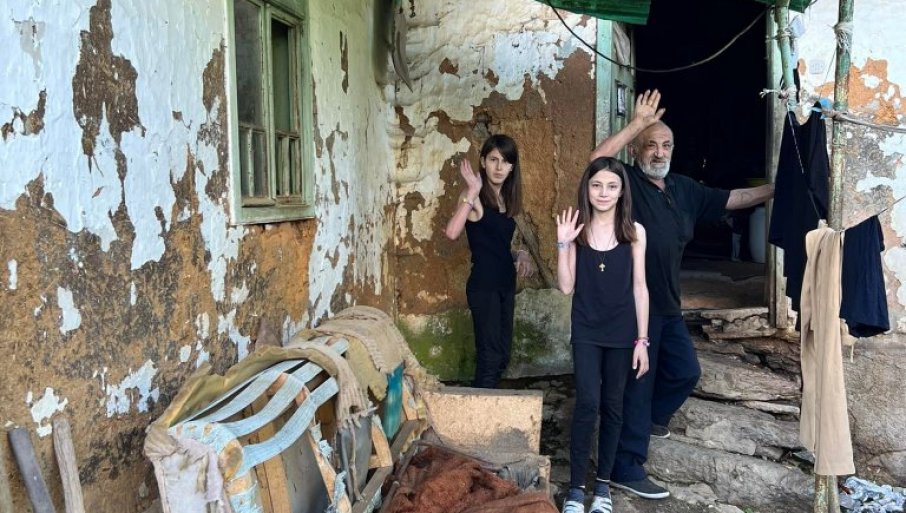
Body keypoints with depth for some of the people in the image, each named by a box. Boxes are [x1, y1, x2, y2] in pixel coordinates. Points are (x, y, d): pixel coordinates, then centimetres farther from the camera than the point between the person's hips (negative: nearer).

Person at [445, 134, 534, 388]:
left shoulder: (506, 198, 11)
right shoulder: (475, 196, -11)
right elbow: (452, 232, -30)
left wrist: (519, 254, 4)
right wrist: (472, 192, -31)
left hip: (505, 283, 8)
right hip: (484, 285, -8)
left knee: (501, 357, 12)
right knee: (490, 358, -5)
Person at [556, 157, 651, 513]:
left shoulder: (634, 232, -2)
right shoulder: (578, 230, -2)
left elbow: (639, 287, -1)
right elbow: (566, 287, -4)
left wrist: (642, 340, -3)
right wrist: (563, 244, -14)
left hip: (622, 333, 1)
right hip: (586, 332, -1)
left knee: (612, 406, 9)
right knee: (587, 404, -8)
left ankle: (603, 484, 23)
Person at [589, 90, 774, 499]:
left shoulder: (684, 189, 12)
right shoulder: (626, 182, -10)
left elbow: (733, 199, 20)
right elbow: (598, 159, -31)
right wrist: (637, 124, -31)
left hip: (667, 303, 8)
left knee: (685, 371, 20)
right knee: (637, 383, -3)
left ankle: (647, 418, 46)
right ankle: (626, 469, 8)